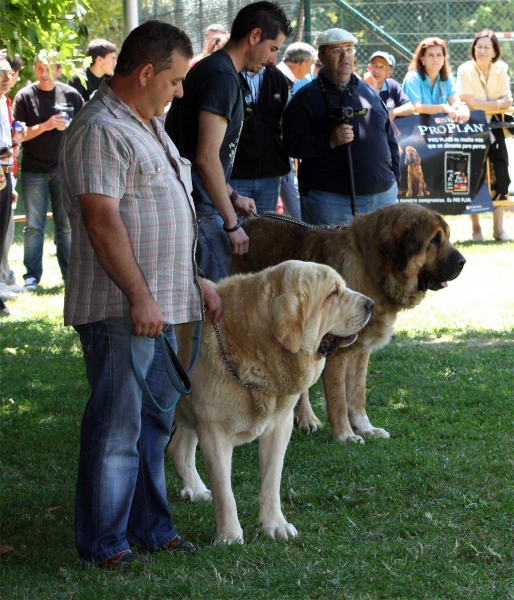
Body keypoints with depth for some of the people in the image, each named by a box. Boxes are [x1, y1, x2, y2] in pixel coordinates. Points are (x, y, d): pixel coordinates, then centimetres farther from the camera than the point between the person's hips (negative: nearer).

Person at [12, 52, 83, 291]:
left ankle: (70, 272, 12)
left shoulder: (70, 94, 4)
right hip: (34, 170, -1)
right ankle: (32, 275, 5)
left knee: (67, 224, 6)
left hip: (65, 168, 1)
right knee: (33, 226, 1)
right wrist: (45, 126, -17)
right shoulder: (25, 96, -1)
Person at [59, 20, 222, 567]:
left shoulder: (148, 126, 18)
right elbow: (102, 220, -21)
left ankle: (149, 528, 24)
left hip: (159, 304, 10)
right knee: (117, 426, -5)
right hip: (120, 309, -10)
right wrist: (139, 297, -22)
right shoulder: (99, 131, -14)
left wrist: (195, 281, 21)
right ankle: (103, 543, 2)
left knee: (154, 420, 15)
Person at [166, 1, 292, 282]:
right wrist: (232, 224, -15)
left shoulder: (208, 69, 17)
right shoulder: (223, 77, -14)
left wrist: (231, 197, 23)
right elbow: (207, 158, -20)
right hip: (199, 211, -10)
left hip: (193, 203, 10)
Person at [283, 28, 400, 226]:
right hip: (330, 200, -5)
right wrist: (331, 141, -23)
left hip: (383, 195, 5)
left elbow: (389, 139, 23)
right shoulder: (307, 97, -1)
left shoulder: (368, 92, 17)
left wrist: (394, 178, 14)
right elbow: (292, 144, -10)